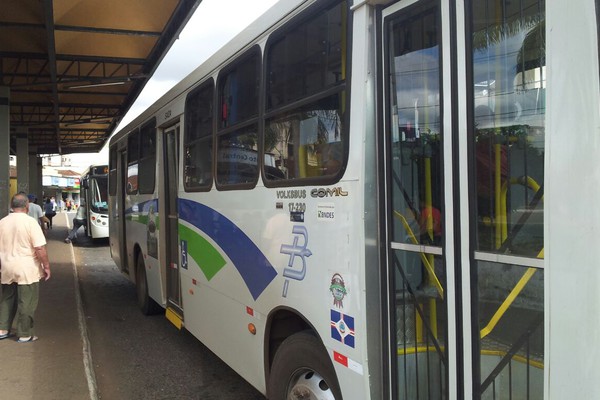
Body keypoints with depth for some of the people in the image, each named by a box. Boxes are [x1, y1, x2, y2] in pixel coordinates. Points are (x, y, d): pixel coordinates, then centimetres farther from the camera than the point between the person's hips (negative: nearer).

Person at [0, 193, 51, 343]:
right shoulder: (30, 222, -14)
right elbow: (40, 248, -18)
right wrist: (46, 266, -8)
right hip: (27, 270, -5)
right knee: (26, 303, 4)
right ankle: (25, 335, 11)